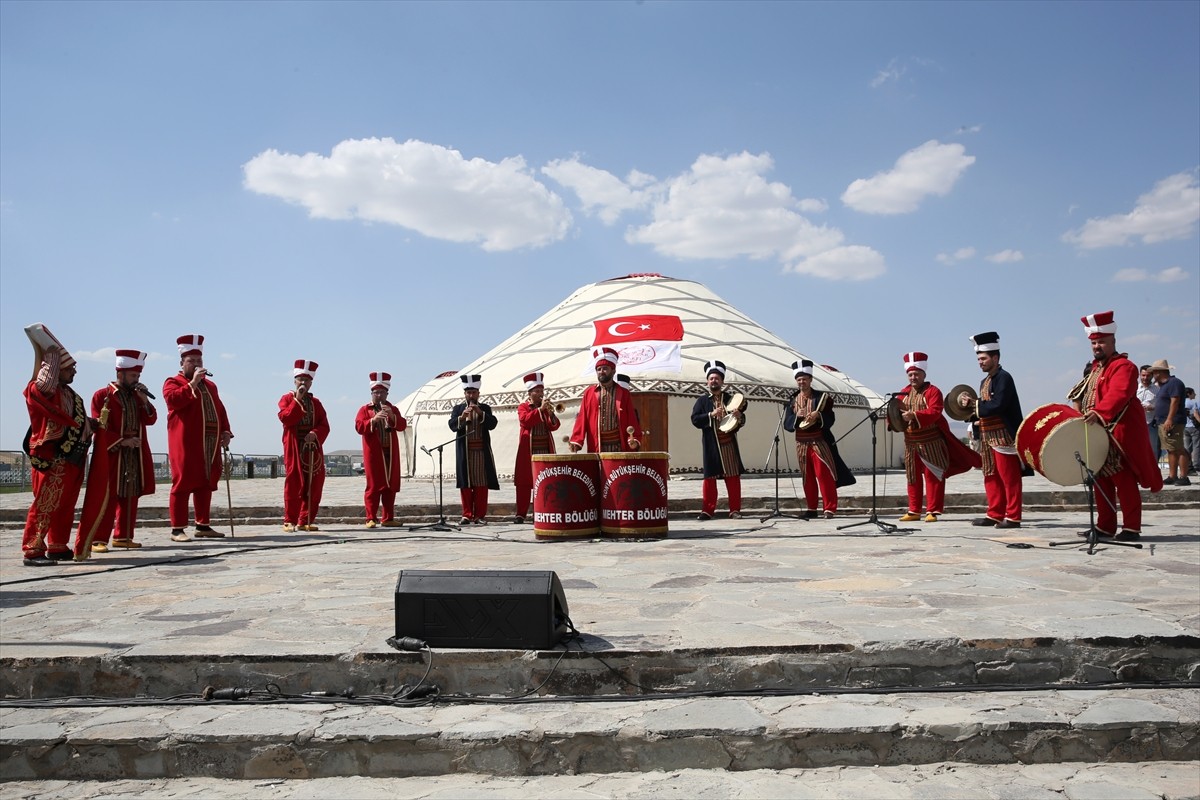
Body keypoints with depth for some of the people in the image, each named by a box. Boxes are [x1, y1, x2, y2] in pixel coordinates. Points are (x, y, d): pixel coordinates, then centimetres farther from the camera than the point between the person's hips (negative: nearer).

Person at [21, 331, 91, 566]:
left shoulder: (69, 393, 19)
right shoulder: (42, 390, -8)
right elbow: (43, 385, -33)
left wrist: (91, 424, 15)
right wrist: (51, 357, -25)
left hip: (72, 459, 9)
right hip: (53, 460, -9)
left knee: (65, 505, 12)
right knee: (45, 504, -10)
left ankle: (58, 547, 20)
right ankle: (32, 551, -6)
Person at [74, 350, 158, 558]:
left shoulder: (137, 395, 15)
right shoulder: (102, 396, -4)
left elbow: (151, 419, 6)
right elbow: (100, 428, -9)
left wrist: (144, 400, -9)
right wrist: (122, 442, -17)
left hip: (136, 457, 6)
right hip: (110, 456, -6)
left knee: (130, 497, 8)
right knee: (104, 498, -6)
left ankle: (123, 536, 15)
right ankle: (98, 539, -3)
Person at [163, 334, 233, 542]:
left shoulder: (210, 385, 22)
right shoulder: (173, 382, 3)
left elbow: (220, 411, 21)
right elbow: (174, 400, -18)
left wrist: (225, 432, 10)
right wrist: (193, 383, -19)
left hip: (210, 444, 6)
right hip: (186, 444, -6)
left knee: (205, 485, 9)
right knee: (183, 484, -5)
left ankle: (203, 526, 16)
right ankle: (177, 529, -1)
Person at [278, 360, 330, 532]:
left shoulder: (316, 402, 16)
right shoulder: (287, 399, 6)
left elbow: (324, 426, 7)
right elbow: (285, 418, -13)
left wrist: (315, 434, -13)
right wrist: (298, 399, -14)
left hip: (313, 447, 4)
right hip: (294, 448, -4)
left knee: (314, 485, 1)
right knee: (294, 484, -5)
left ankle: (305, 521, 9)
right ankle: (290, 521, 1)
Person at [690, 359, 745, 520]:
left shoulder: (730, 399, 11)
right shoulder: (702, 400, 6)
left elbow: (742, 421, 10)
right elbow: (695, 420, -4)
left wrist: (739, 416, -13)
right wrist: (711, 414, -16)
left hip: (729, 444, 1)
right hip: (711, 445, -1)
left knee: (733, 477, 2)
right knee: (709, 477, 1)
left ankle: (735, 510, 9)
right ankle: (707, 510, 7)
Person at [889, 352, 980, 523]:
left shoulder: (933, 391, -6)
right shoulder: (904, 392, 11)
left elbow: (934, 412, -20)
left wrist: (913, 415, -30)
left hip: (930, 443, -5)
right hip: (910, 443, 6)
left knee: (933, 476, -2)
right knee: (913, 477, 10)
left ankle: (933, 511, 3)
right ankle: (914, 511, 17)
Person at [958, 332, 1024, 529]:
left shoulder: (1004, 378, -11)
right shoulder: (985, 382, 17)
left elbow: (998, 406, -22)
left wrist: (974, 404, -13)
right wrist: (974, 411, 1)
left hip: (1004, 436, -9)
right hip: (988, 437, 9)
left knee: (1009, 478, -4)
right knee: (991, 477, 11)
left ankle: (1013, 517, 1)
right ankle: (995, 514, 17)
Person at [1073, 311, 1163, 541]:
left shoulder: (1123, 366, -9)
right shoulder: (1096, 368, 20)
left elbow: (1118, 394, -26)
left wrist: (1099, 413, -40)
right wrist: (1085, 416, 9)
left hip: (1119, 435, -9)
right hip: (1098, 435, 9)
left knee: (1124, 482, -4)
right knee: (1102, 482, 10)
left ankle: (1132, 528, 1)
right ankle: (1105, 527, 15)